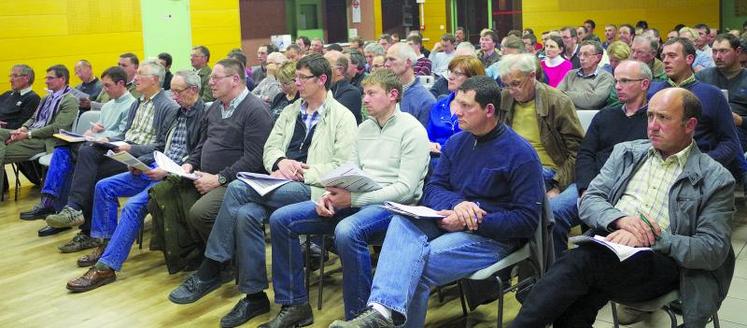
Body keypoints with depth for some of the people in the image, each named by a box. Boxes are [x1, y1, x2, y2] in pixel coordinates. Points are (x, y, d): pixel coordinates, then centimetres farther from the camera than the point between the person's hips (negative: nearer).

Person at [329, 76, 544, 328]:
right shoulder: (456, 143, 12)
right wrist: (457, 204, -15)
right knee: (403, 221, -27)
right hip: (449, 223, 5)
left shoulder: (521, 155, -8)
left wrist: (471, 222, -19)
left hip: (493, 237, -5)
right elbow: (432, 189, 9)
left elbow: (528, 220, -12)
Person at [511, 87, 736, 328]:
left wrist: (651, 238, -16)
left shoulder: (716, 180, 5)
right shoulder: (626, 152, 19)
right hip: (607, 243, 3)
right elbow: (589, 201, 11)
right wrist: (620, 219, -12)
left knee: (581, 260, -33)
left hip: (660, 261, -3)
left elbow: (714, 250, -3)